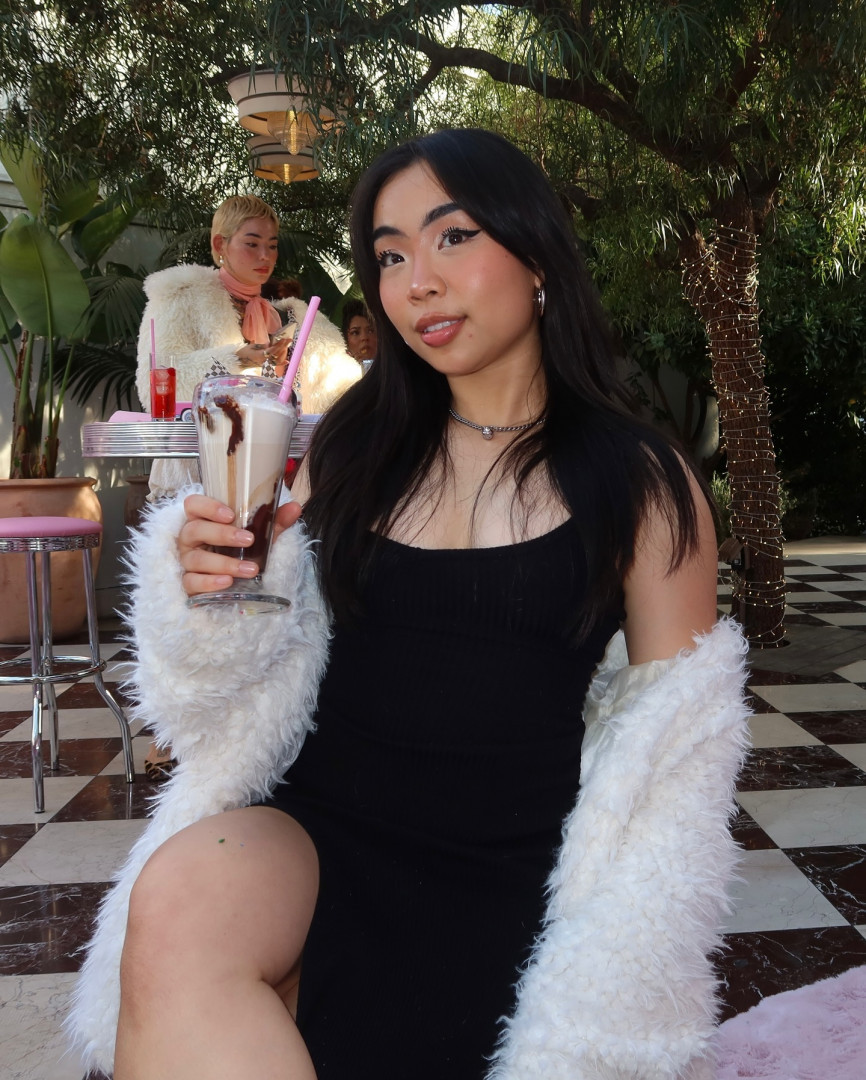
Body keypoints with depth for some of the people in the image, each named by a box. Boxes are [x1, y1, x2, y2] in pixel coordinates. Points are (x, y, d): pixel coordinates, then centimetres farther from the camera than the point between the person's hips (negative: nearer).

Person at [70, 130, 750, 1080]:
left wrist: (612, 1002, -4)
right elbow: (268, 670, 7)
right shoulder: (351, 448, 6)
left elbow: (672, 761, 2)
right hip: (319, 824, 2)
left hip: (506, 875, -1)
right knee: (176, 906, -28)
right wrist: (213, 590, -14)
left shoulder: (643, 485, -1)